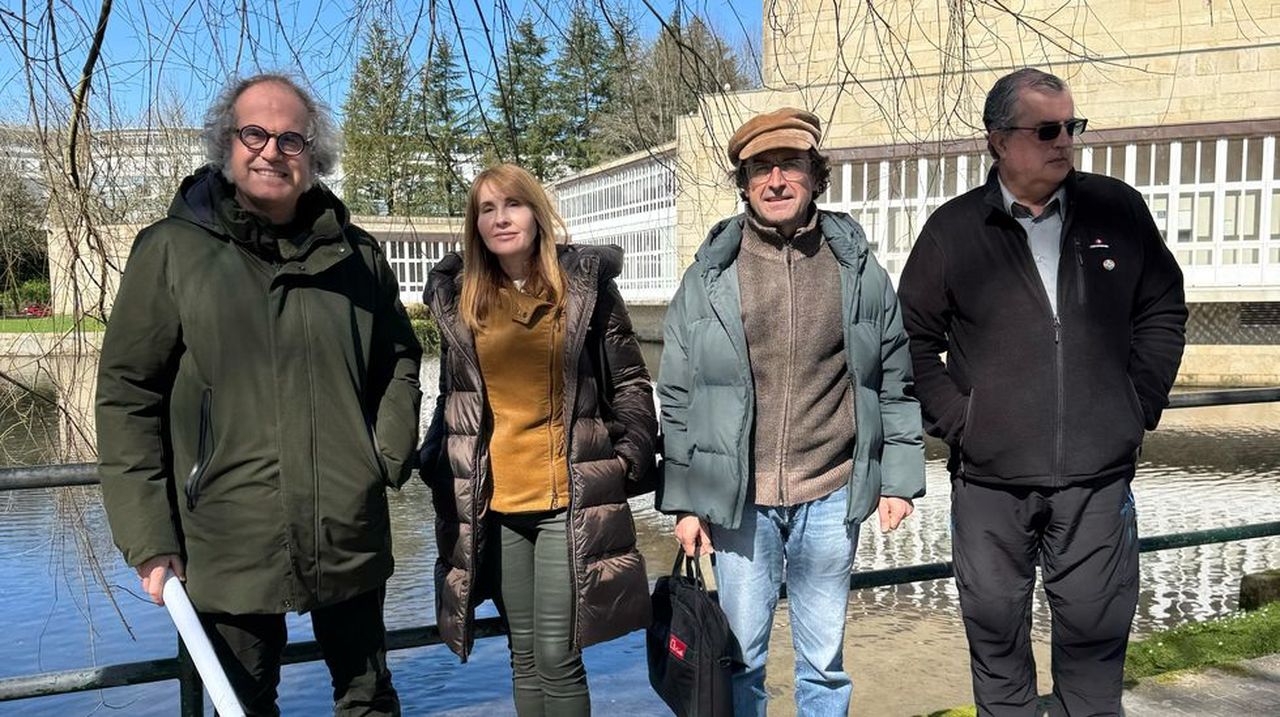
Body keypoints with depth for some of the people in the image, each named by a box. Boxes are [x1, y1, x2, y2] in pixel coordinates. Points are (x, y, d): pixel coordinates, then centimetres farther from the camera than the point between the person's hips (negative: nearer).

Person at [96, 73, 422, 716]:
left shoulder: (354, 253, 5)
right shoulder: (172, 249, -3)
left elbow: (399, 361, 15)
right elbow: (126, 397, -3)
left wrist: (388, 457, 2)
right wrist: (148, 538, -7)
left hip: (351, 538, 2)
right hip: (229, 544, -2)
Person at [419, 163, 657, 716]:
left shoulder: (586, 283, -1)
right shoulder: (458, 296, 7)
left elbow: (629, 381, 1)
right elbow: (451, 395, 15)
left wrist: (633, 462, -6)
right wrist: (439, 469, 10)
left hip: (571, 497, -3)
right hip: (495, 502, 3)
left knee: (556, 657, -2)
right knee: (524, 656, 14)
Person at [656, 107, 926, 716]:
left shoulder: (857, 267, 2)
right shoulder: (709, 277, -1)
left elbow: (897, 380, 7)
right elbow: (678, 397, 1)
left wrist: (899, 478, 5)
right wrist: (684, 501, 0)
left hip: (831, 496, 1)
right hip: (740, 499, 0)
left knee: (823, 660, 14)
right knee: (741, 656, 11)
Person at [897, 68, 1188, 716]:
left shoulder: (1118, 209, 4)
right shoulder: (952, 230, 0)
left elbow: (1164, 310, 12)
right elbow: (914, 336, 5)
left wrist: (1140, 405, 4)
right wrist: (953, 419, -4)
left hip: (1098, 474, 1)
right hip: (989, 475, 0)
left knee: (1096, 624, 10)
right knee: (995, 625, 11)